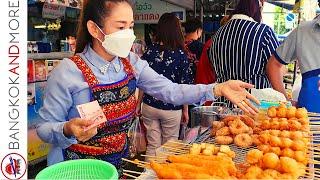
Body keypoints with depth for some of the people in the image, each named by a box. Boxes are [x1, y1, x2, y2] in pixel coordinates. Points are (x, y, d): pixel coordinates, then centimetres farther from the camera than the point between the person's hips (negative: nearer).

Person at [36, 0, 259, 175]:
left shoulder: (131, 63, -5)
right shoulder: (68, 72, -20)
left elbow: (170, 91, -12)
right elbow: (45, 127, -14)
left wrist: (218, 89, -23)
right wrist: (68, 130, -36)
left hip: (121, 162, 5)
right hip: (79, 169, -5)